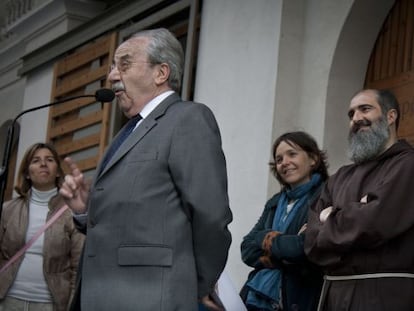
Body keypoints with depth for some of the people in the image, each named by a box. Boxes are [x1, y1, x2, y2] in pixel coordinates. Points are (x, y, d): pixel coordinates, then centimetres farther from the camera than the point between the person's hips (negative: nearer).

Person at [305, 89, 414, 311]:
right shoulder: (340, 178, 16)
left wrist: (332, 220, 2)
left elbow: (376, 222, -17)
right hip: (334, 293, 6)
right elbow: (313, 240, 6)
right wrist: (354, 216, -11)